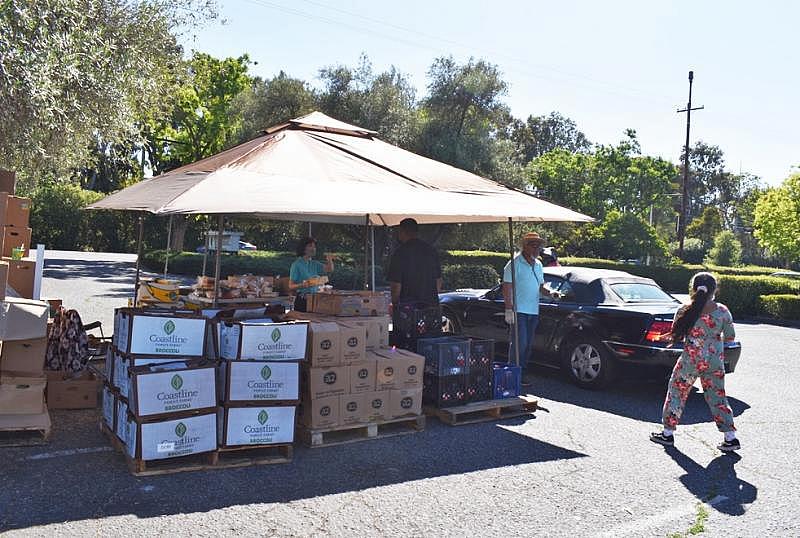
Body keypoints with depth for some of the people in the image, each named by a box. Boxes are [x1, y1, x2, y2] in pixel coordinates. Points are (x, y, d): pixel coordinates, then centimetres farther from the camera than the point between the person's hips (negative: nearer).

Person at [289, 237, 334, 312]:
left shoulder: (315, 264, 12)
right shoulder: (296, 264, -6)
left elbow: (330, 269, 1)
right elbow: (291, 286, -7)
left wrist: (330, 260, -18)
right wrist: (302, 285, -25)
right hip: (302, 300, -5)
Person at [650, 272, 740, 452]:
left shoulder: (685, 311, -13)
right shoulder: (722, 311, -8)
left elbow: (676, 336, -3)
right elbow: (730, 337, 2)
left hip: (690, 361, -2)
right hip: (715, 363, 3)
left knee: (677, 393, 12)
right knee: (717, 398, 14)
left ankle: (668, 433, 19)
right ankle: (731, 438, 16)